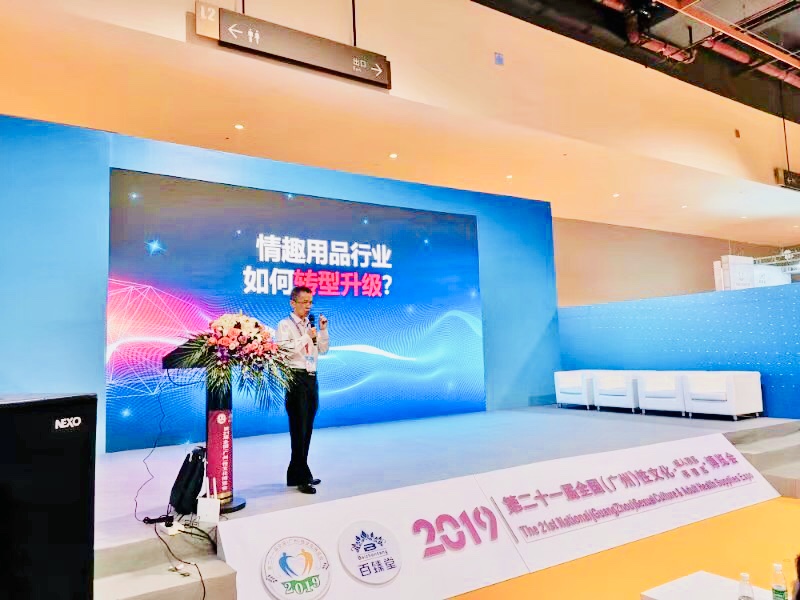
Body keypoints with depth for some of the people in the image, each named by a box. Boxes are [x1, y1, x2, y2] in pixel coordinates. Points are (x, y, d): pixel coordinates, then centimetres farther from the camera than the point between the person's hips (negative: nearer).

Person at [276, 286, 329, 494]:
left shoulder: (311, 325, 15)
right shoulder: (285, 325, -4)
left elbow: (323, 350, 15)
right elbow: (285, 350, -17)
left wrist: (323, 330, 2)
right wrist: (307, 337, -19)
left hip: (311, 378, 7)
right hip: (296, 378, -7)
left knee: (306, 429, 13)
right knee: (299, 429, -3)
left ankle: (296, 474, 25)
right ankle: (302, 477, 4)